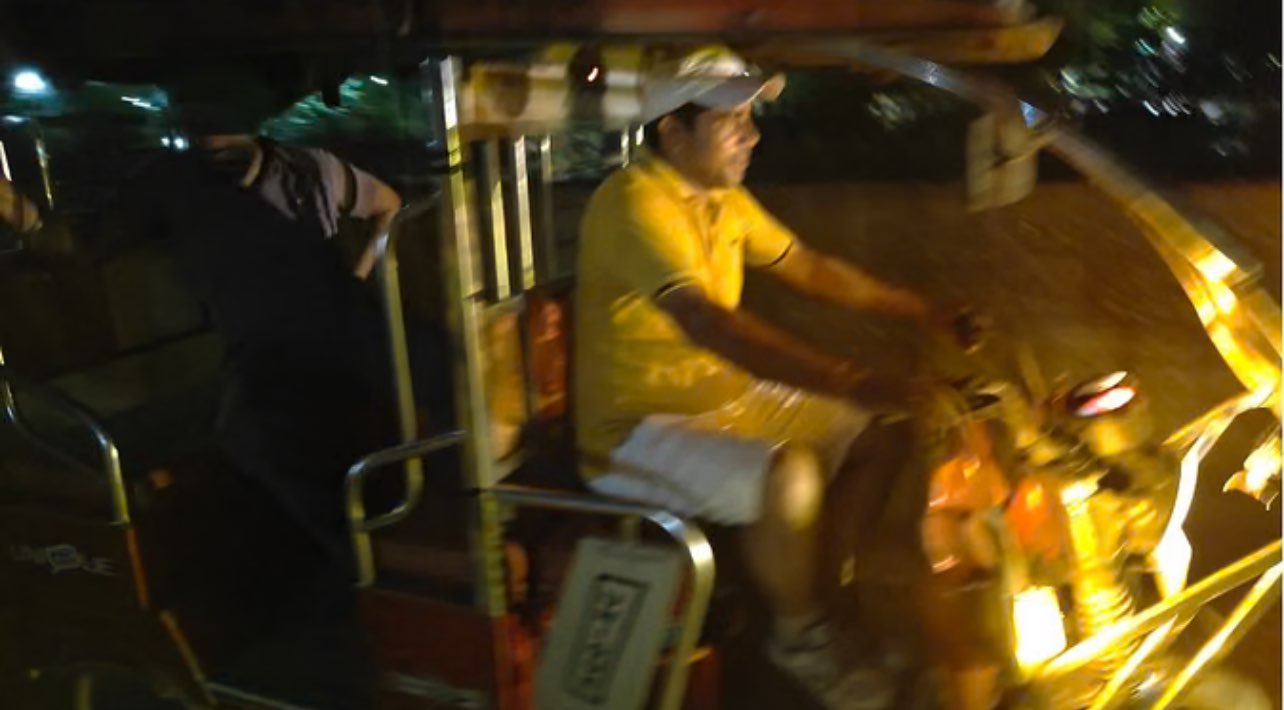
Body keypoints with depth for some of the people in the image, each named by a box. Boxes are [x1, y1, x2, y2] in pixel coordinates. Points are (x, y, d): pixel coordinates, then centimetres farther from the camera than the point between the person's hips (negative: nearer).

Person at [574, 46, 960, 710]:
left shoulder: (724, 197, 5)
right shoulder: (634, 202, -24)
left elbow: (808, 268, 13)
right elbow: (710, 323, -36)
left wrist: (924, 311, 8)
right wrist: (849, 381, -41)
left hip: (720, 394, 9)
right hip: (635, 427, -9)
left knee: (865, 431, 9)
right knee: (789, 476, -30)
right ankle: (799, 636, -2)